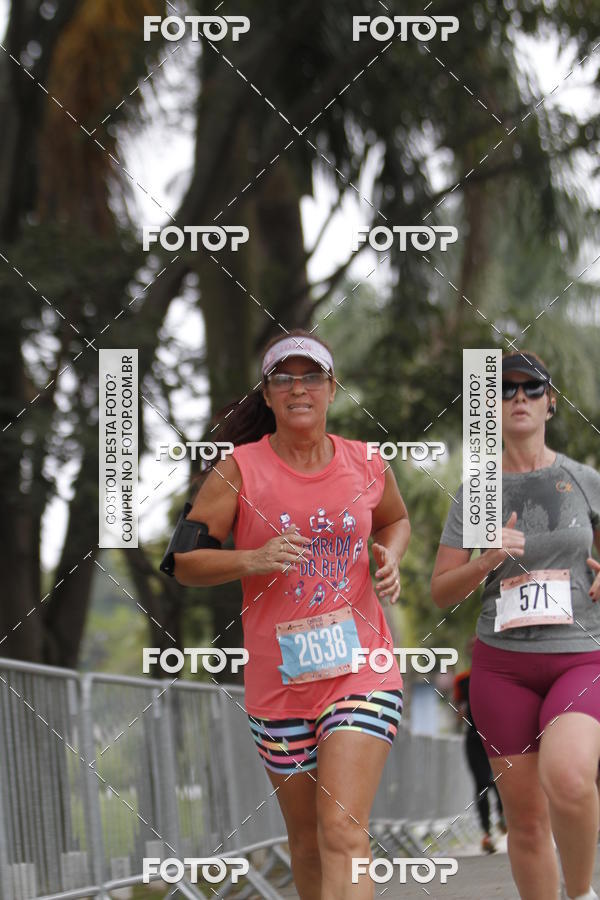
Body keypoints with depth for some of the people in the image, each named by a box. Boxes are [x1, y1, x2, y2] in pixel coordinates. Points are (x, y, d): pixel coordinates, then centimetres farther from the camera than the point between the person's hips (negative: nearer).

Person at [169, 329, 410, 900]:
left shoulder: (367, 466, 3)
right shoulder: (239, 470, -4)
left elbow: (396, 519, 26)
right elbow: (183, 562, -4)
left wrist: (389, 559, 4)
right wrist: (251, 560, -22)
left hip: (362, 674, 0)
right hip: (277, 679, 1)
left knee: (343, 836, -15)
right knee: (306, 839, 13)